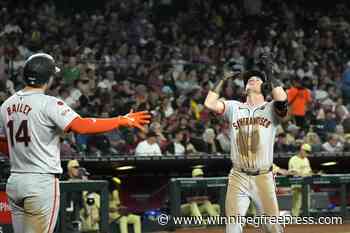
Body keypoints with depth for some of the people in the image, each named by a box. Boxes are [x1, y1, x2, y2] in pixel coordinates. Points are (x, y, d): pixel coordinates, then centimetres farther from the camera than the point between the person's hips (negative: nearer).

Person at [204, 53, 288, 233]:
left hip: (263, 178, -2)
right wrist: (223, 79, 3)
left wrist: (269, 73, -11)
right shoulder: (234, 107, 11)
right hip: (238, 177, 2)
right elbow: (209, 103, -3)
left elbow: (282, 99, -19)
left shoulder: (270, 108, 4)